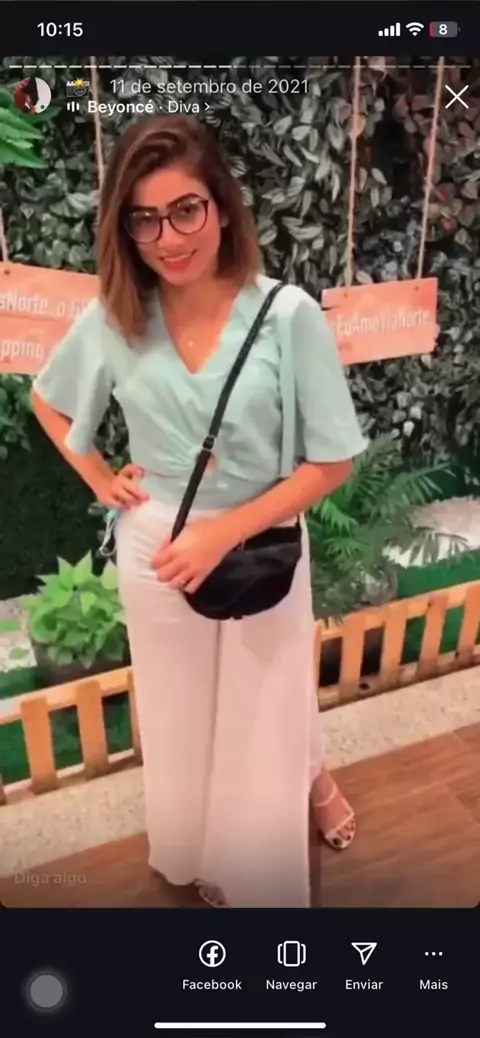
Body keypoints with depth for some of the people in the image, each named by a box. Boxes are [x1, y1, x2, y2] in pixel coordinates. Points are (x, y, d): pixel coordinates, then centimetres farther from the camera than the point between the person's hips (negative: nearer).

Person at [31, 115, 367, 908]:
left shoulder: (289, 316, -19)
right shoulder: (112, 320, -9)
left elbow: (332, 461, -15)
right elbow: (48, 401, 11)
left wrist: (224, 533, -21)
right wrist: (97, 478, -1)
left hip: (261, 549, -2)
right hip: (154, 553, 3)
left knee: (268, 710, 19)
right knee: (181, 718, 22)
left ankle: (312, 777, 57)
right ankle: (201, 854, 52)